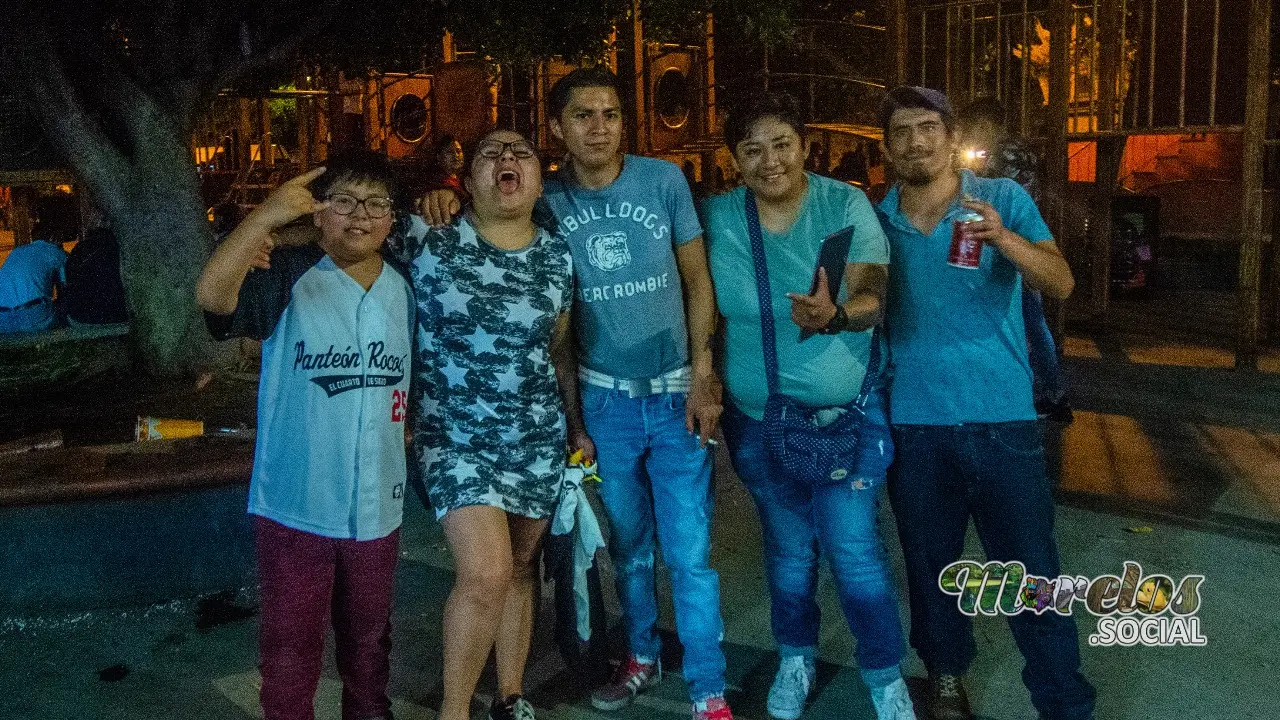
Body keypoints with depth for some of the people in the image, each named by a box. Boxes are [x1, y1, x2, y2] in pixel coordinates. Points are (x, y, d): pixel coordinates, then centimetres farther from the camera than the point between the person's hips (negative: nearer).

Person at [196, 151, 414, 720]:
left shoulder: (404, 289, 5)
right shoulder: (288, 277, -9)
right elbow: (211, 294, -28)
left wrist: (407, 433, 9)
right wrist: (266, 216, -35)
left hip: (376, 506, 4)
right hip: (295, 504, -4)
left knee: (368, 636, 21)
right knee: (290, 646, 8)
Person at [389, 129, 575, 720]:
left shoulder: (557, 255, 2)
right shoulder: (429, 239, -9)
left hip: (539, 440, 4)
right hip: (456, 438, -3)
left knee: (521, 565, 14)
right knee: (486, 573, -15)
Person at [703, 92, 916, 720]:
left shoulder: (844, 205, -10)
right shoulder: (716, 218, -4)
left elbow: (871, 294, -21)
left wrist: (836, 316, -42)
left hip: (848, 410, -2)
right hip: (757, 419, 2)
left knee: (853, 548, -3)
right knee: (787, 549, 16)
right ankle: (796, 660, 40)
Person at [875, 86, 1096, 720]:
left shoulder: (1003, 199, -1)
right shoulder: (875, 221, 6)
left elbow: (1060, 285, -12)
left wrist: (1003, 238, -29)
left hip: (1001, 417, -2)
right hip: (914, 425, 2)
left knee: (1031, 574, 0)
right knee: (931, 565, 14)